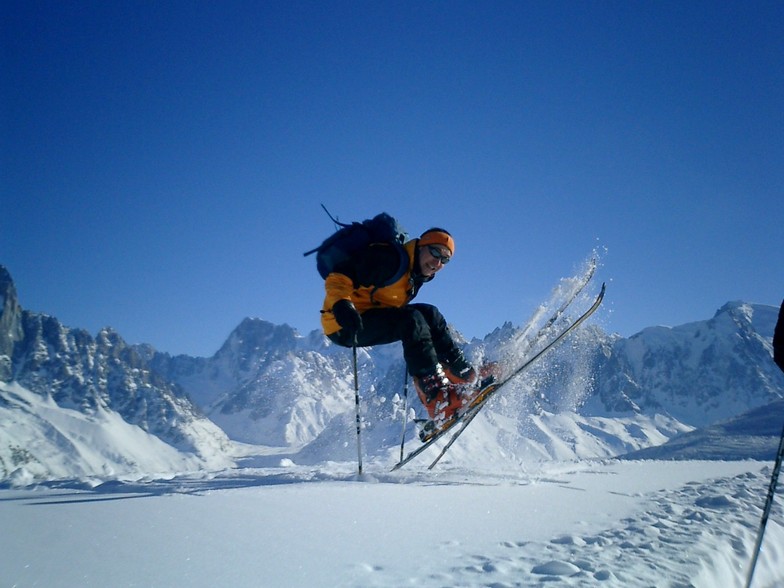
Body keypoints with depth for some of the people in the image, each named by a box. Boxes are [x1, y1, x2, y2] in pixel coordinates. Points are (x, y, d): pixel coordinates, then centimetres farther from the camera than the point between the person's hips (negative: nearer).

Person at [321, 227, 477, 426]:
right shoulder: (389, 259, -16)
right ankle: (435, 396, -29)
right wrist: (342, 306, -41)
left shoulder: (416, 276, 12)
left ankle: (461, 373, 2)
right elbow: (338, 279, -23)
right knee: (412, 320, -27)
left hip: (372, 321, 9)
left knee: (429, 313, 3)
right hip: (344, 325, -9)